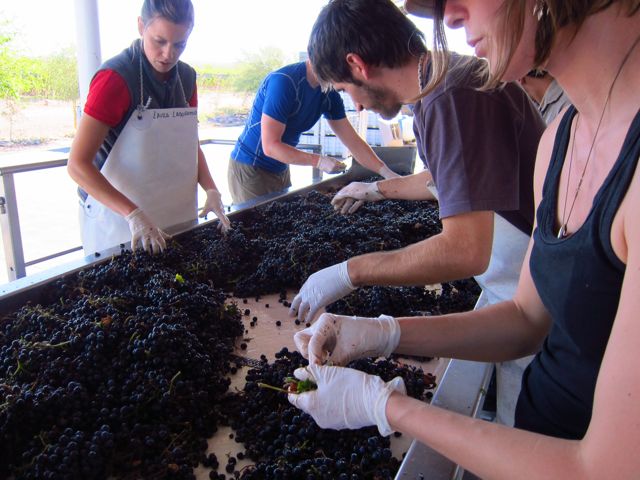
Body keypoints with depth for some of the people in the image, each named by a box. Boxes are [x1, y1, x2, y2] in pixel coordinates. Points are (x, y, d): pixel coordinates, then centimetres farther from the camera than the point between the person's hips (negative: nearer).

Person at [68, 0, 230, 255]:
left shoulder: (186, 77, 2)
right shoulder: (115, 77, -16)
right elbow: (78, 164, -19)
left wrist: (211, 190, -5)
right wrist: (134, 214, -30)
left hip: (177, 217, 6)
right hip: (118, 217, -5)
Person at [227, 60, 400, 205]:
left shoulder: (329, 94, -3)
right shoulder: (284, 82, -26)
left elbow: (353, 142, -2)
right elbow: (270, 146, -27)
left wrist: (387, 173, -10)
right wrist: (319, 161, -31)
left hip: (281, 171, 7)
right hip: (249, 170, -7)